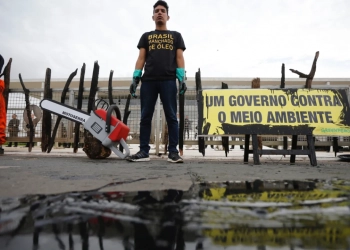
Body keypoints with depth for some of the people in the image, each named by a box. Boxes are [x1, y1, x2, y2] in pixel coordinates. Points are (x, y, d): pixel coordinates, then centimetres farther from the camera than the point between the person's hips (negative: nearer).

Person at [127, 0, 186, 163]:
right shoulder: (146, 36, 22)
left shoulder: (176, 36, 20)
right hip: (148, 81, 2)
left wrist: (182, 79, -5)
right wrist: (135, 78, 1)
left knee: (171, 117, -4)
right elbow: (141, 58, 14)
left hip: (168, 81, -1)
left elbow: (180, 58, 9)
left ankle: (173, 152, -2)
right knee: (145, 117, -1)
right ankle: (144, 152, 4)